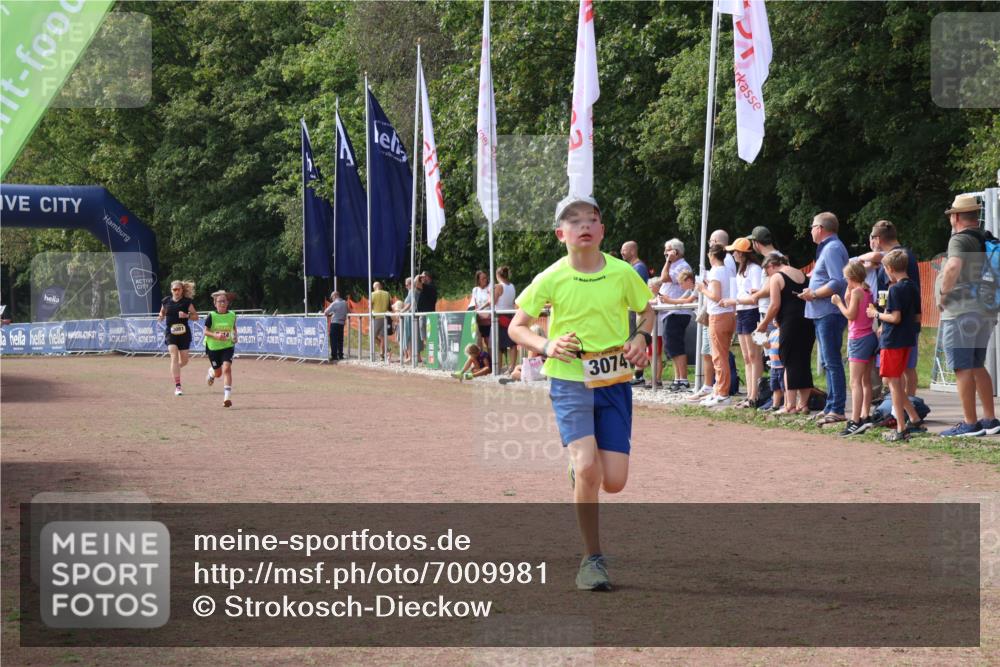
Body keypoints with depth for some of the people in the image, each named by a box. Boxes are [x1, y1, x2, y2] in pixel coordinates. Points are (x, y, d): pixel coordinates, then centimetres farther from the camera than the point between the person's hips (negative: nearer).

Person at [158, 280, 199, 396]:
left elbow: (196, 317, -1)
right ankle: (177, 386, -17)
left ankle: (174, 369, 42)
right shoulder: (166, 301, 4)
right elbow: (162, 314, 19)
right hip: (170, 333, 0)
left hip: (184, 333, 0)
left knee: (184, 360, 6)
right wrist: (160, 317, -4)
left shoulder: (187, 302, -3)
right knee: (174, 356, -16)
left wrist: (186, 315, -19)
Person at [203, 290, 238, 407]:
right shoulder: (211, 316, -11)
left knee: (227, 368, -19)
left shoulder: (232, 315, -3)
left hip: (228, 346, 1)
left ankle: (227, 397, -20)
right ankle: (211, 372, 52)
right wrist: (216, 335, -25)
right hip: (213, 347, -1)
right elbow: (205, 331, -7)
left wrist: (235, 337, -4)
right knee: (218, 373, 11)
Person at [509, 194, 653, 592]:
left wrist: (641, 338, -4)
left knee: (614, 481, -3)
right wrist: (546, 346, -16)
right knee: (587, 467, -22)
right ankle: (592, 560, -6)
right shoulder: (551, 279, -6)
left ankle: (578, 473, 36)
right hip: (570, 381, -2)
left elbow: (647, 311, 16)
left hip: (614, 383, 2)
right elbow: (516, 327, 3)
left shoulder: (623, 273, -2)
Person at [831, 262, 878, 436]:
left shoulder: (856, 292, -13)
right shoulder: (868, 291, 12)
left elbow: (851, 315, -17)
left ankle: (855, 421, -19)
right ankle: (865, 416, 19)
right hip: (870, 337, 10)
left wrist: (839, 302, -5)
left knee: (855, 382, -13)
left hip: (859, 339, -10)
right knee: (866, 381, 15)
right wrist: (848, 298, 11)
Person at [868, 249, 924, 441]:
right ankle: (914, 420, 17)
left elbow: (895, 317, -22)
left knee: (893, 383, -2)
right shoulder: (913, 288, 10)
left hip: (893, 341, -9)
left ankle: (901, 429, -1)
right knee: (895, 382, 18)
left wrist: (877, 314, -6)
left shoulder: (895, 289, -16)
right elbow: (916, 315, 16)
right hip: (907, 340, 9)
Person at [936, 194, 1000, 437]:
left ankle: (970, 423, -3)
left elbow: (954, 266, -32)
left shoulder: (960, 239, -12)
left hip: (961, 311, -8)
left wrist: (943, 293, -20)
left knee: (963, 368, -3)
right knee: (978, 366, 17)